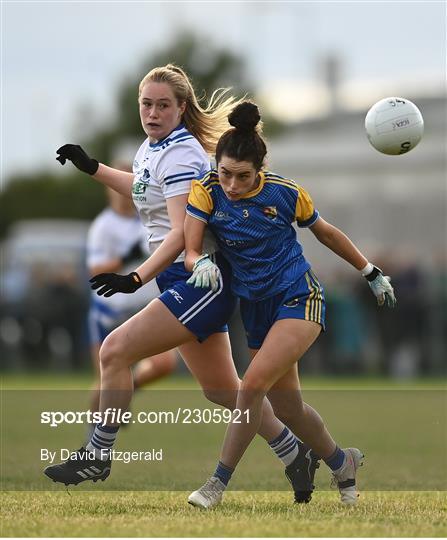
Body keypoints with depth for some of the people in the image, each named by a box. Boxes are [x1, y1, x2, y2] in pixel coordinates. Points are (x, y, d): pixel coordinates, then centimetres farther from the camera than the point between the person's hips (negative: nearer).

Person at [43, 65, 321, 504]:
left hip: (201, 281, -10)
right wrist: (91, 167, 30)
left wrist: (136, 279, -35)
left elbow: (181, 234, -25)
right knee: (221, 390, 14)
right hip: (182, 282, 10)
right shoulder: (151, 148, 11)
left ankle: (97, 457, -8)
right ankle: (295, 455, 26)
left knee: (115, 350, -16)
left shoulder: (180, 155, -16)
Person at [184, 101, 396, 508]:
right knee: (287, 404, 8)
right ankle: (342, 463, 35)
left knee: (253, 385, -22)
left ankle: (219, 482, -14)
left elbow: (325, 232, 5)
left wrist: (372, 273, 13)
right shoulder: (207, 191, -9)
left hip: (299, 297, -4)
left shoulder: (285, 192, -12)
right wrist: (201, 263, -37)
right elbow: (191, 251, -12)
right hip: (255, 307, 4)